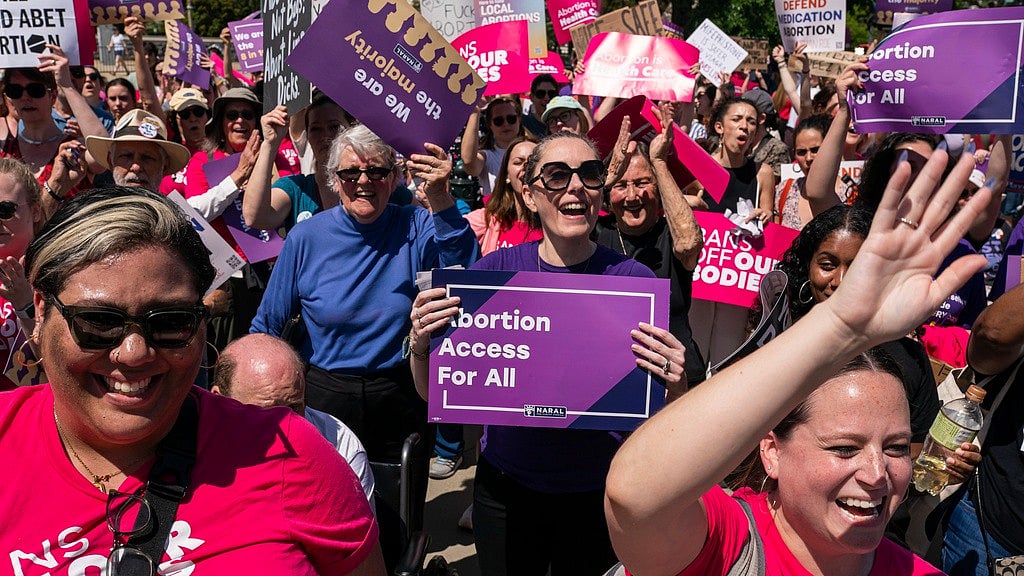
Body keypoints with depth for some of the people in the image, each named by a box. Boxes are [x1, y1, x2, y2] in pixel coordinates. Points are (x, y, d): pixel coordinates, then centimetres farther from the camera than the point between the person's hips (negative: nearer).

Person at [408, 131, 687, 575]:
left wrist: (674, 382, -28)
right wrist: (419, 345, -22)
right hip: (505, 489, 1)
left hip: (597, 493, -1)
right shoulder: (494, 270, -7)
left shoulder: (635, 280, -11)